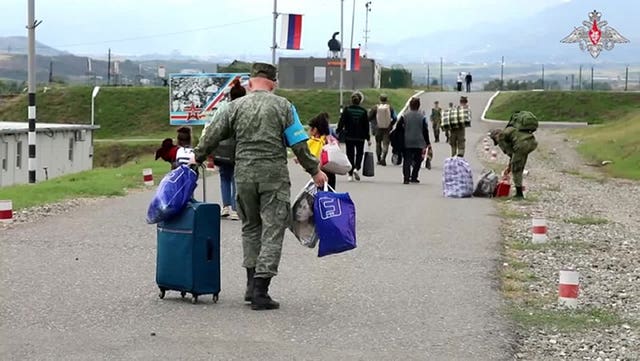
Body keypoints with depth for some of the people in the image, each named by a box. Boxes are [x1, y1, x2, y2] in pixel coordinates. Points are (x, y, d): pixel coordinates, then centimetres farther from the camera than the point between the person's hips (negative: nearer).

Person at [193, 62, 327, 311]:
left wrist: (197, 158, 27)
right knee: (272, 230, 0)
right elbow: (299, 145, -2)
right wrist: (315, 171, 8)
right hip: (274, 176, -3)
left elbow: (213, 136, 11)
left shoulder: (236, 106, 7)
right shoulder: (282, 106, 1)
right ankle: (260, 291, -6)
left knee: (250, 227, 18)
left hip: (244, 175, 3)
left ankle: (252, 285, 17)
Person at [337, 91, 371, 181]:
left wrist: (338, 133, 1)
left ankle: (350, 174, 6)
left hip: (349, 137, 0)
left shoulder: (346, 110, -5)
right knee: (359, 153, 15)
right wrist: (368, 138, 8)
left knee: (350, 154, 8)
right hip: (360, 137, 0)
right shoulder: (363, 111, -2)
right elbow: (366, 126, 2)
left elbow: (341, 123, -6)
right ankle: (356, 168, -9)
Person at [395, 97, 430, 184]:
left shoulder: (404, 116, -2)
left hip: (407, 142, 0)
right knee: (417, 160, 14)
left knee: (407, 161, 2)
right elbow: (425, 130, -2)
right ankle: (414, 177, 14)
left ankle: (406, 178, -9)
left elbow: (399, 127, -4)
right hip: (419, 143, 0)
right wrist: (427, 143, 4)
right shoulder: (422, 117, -4)